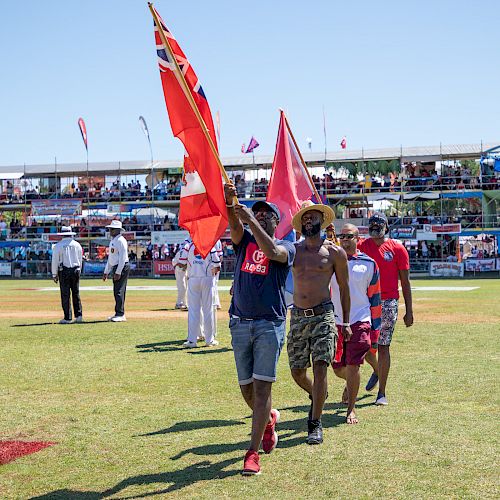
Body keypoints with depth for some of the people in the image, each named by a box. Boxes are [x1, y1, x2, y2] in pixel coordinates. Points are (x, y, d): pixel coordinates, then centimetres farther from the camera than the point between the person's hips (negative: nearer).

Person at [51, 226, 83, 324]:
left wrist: (54, 275, 4)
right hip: (76, 270, 4)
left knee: (65, 295, -2)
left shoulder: (58, 246, -4)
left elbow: (55, 261, -2)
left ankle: (67, 318, -3)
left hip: (64, 271, -4)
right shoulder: (77, 245, 8)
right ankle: (78, 315, 7)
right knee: (76, 294, 10)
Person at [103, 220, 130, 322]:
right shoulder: (112, 241, 19)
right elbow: (110, 258, 24)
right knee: (116, 292, 10)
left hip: (122, 268, -10)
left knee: (119, 291, -12)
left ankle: (120, 314, -12)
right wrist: (106, 272, 22)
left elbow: (122, 258, -17)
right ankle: (118, 314, 15)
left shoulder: (121, 241, -11)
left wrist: (118, 272, -21)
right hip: (115, 269, 10)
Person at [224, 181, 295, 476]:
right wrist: (229, 202, -29)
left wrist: (250, 219, -26)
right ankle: (269, 420, 41)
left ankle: (253, 453, -8)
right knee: (246, 387, 11)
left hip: (270, 324, -4)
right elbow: (234, 223, -8)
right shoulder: (244, 241, 13)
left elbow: (271, 251, -21)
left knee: (262, 386, -10)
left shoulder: (286, 248, 3)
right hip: (240, 323, 4)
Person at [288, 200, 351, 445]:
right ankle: (316, 396, 41)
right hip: (298, 316, 3)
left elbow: (344, 287, 9)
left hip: (323, 315, -3)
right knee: (297, 372, 8)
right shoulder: (293, 250, 8)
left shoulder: (334, 252, 2)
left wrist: (346, 322, 8)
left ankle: (315, 424, -1)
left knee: (320, 367, -12)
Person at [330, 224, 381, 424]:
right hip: (335, 320, 2)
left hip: (360, 320, -2)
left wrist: (375, 327, 7)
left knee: (353, 366, -9)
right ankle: (351, 383, 42)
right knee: (338, 368, 6)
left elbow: (374, 297, 8)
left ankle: (351, 409, 5)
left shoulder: (368, 264, 2)